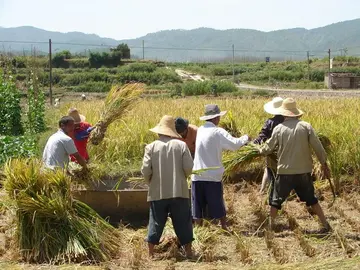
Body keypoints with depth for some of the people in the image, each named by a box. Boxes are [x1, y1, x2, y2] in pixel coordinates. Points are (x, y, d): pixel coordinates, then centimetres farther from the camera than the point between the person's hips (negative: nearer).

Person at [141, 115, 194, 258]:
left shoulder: (151, 147, -3)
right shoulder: (181, 145, -3)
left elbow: (145, 170, -7)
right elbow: (189, 167, -7)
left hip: (158, 193, 0)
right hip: (179, 191, 0)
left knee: (156, 223, 9)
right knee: (183, 222, 10)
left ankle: (150, 254, 13)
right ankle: (188, 252, 15)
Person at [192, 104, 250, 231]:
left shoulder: (200, 130, 7)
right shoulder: (218, 132, -11)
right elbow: (234, 144, -16)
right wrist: (245, 138, 1)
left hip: (197, 176, 4)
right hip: (212, 175, -4)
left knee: (198, 206, 9)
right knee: (218, 205, 9)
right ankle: (224, 228, 19)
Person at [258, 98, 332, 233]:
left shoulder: (279, 128, -5)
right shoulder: (306, 126, -4)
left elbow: (268, 148, 5)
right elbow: (318, 148, -3)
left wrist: (260, 150, 28)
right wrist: (324, 165, 8)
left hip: (285, 172, -2)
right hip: (304, 171, 2)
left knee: (276, 200, 14)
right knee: (311, 199, 18)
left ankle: (270, 225, 18)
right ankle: (325, 224, 18)